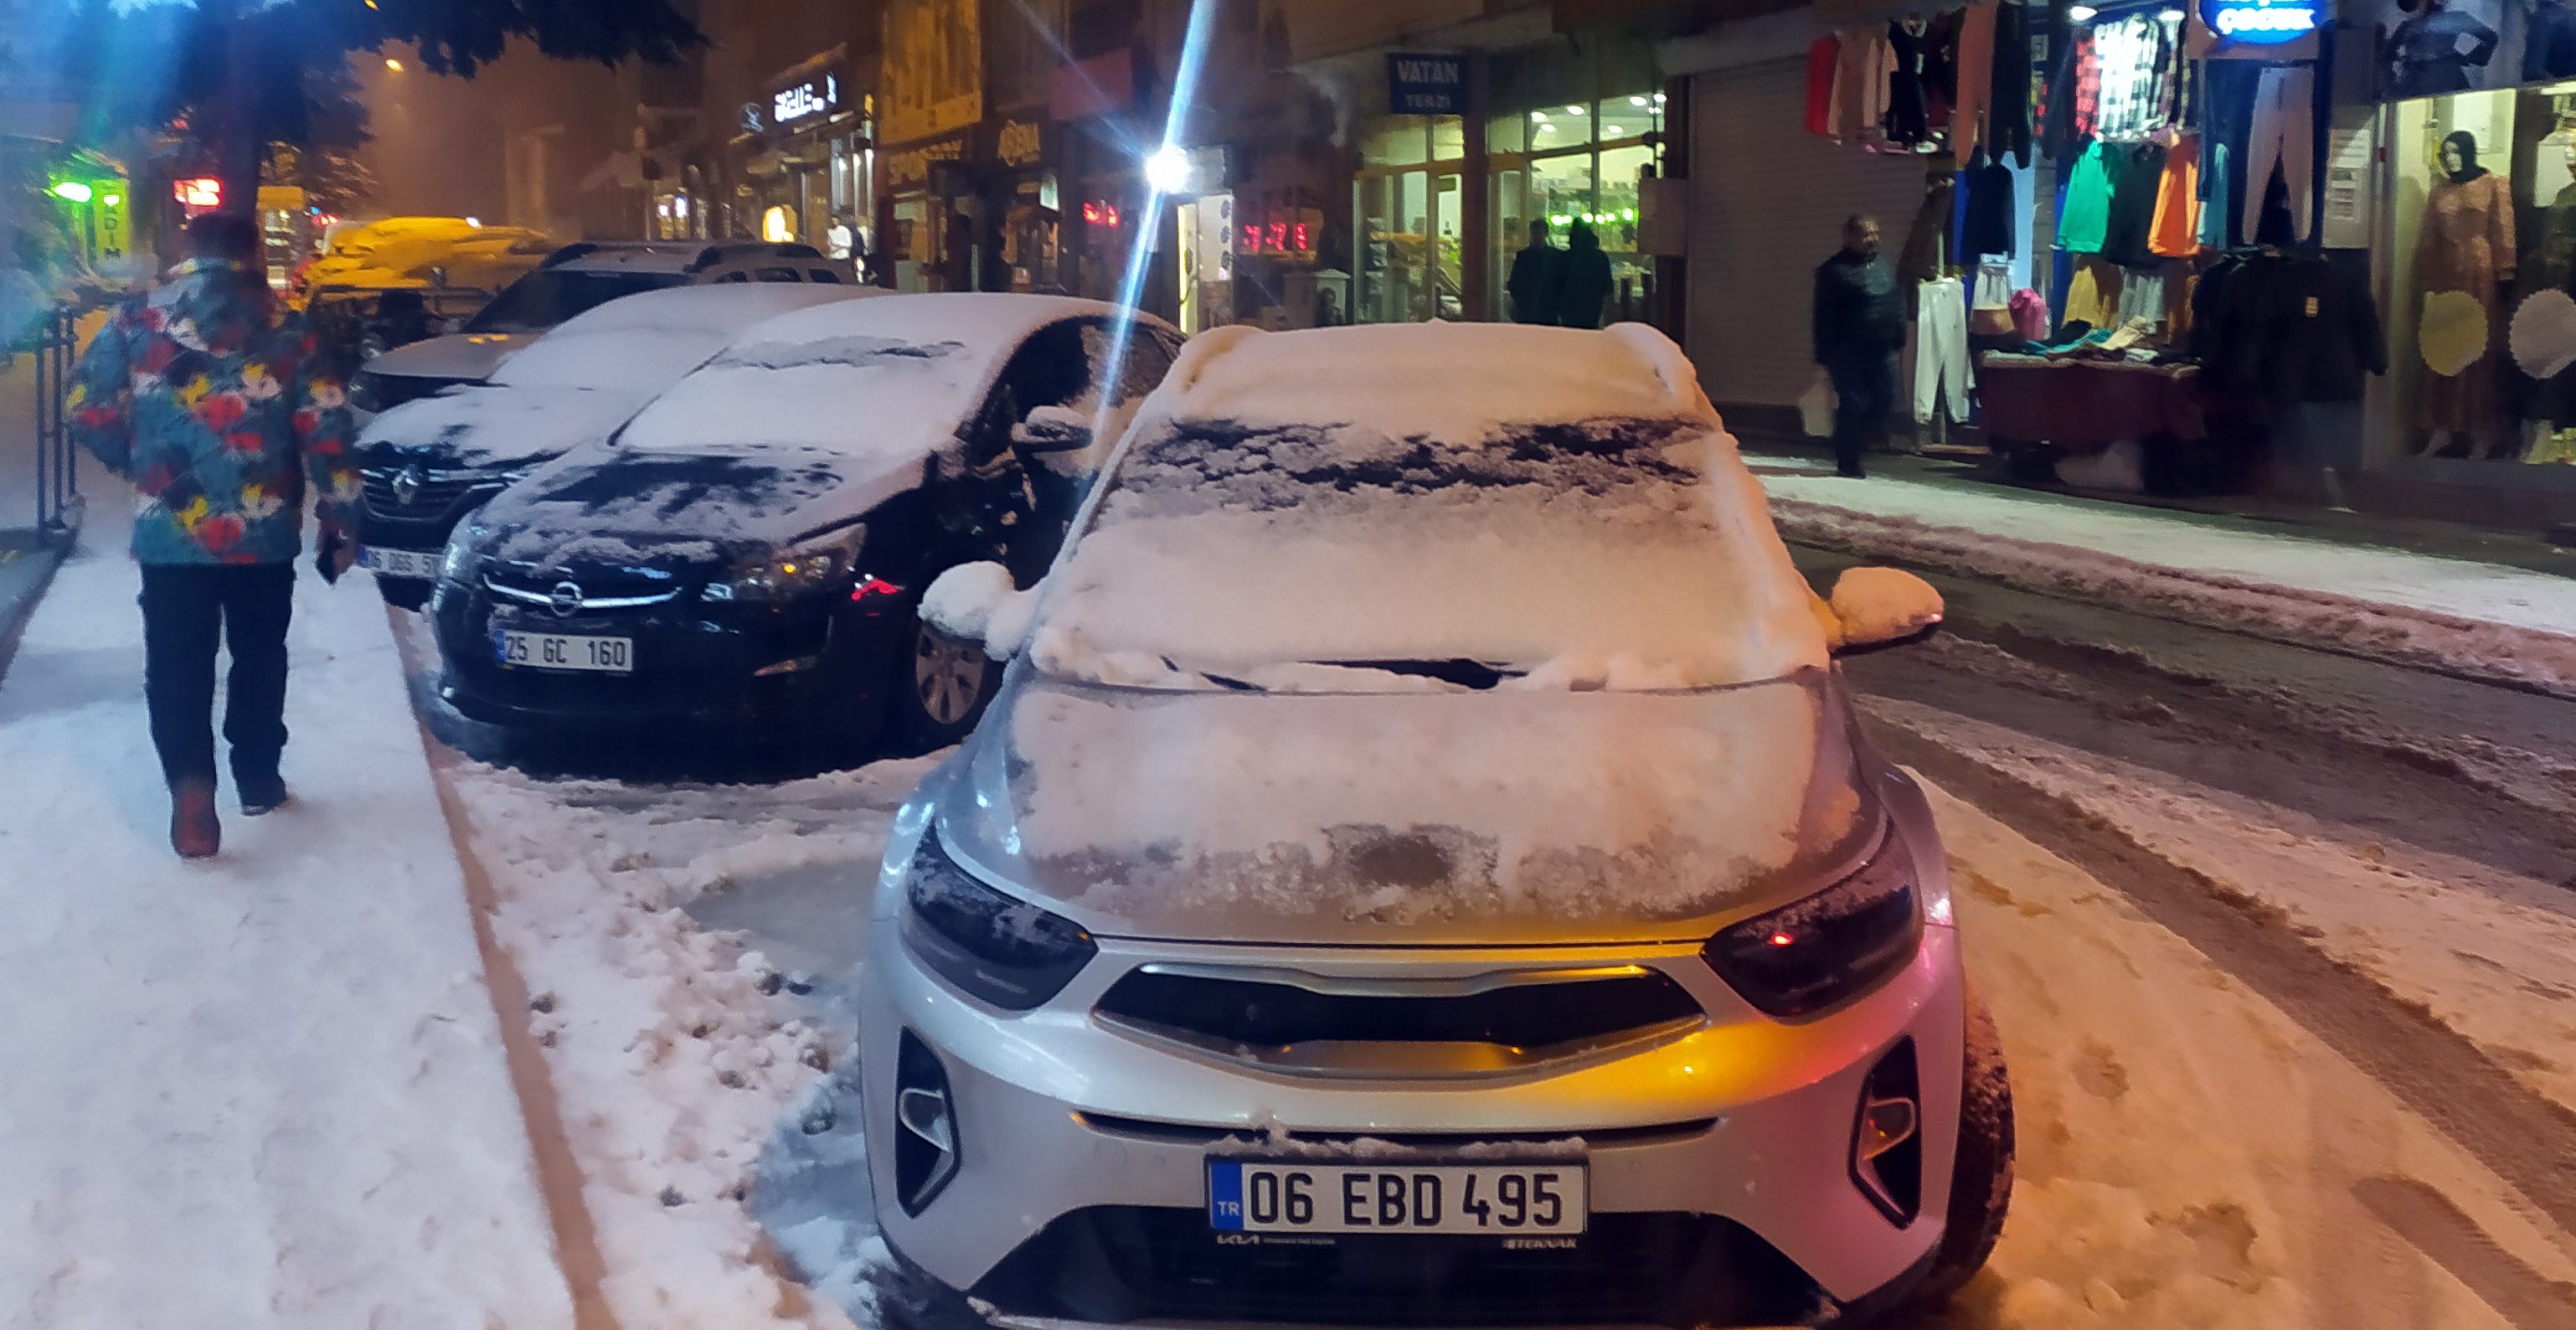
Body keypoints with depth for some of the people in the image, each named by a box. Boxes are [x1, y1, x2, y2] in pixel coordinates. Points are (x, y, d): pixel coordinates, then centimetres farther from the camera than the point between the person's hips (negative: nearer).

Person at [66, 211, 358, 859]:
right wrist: (339, 524, 5)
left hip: (169, 534, 0)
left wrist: (137, 463, 19)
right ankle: (257, 776, 27)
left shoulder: (137, 318, 2)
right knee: (259, 656, 17)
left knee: (176, 664, 3)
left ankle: (191, 784, -14)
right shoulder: (288, 330, 1)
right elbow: (326, 434, -2)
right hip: (264, 534, 1)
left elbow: (86, 406, 2)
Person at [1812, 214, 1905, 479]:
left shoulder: (1883, 268, 15)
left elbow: (1897, 306, 20)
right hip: (1849, 353, -7)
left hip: (1881, 350, 7)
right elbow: (1824, 318, -8)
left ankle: (1855, 446, 23)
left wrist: (1897, 338, 11)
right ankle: (1847, 463, 7)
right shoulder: (1833, 271, -6)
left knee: (1884, 401, 4)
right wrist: (1825, 356, -11)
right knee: (1852, 405, -5)